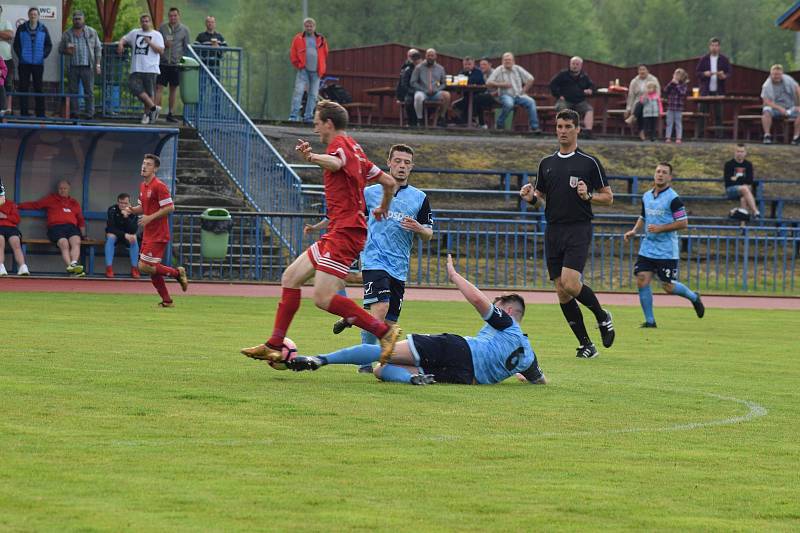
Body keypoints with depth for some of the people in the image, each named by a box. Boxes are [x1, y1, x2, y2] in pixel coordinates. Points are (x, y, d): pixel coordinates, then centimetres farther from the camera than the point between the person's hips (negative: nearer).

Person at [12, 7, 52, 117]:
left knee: (39, 88, 2)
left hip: (38, 63, 0)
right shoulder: (21, 28, 4)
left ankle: (40, 113, 6)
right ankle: (23, 113, 2)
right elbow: (16, 44, 7)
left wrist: (44, 55, -4)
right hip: (24, 63, 0)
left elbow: (49, 45, 10)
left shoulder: (43, 29, 6)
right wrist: (20, 55, -5)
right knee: (23, 88, -1)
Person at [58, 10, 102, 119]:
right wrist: (66, 51, -8)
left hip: (87, 67, -2)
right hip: (72, 67, 2)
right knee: (73, 91, 5)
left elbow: (98, 49, 8)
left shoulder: (92, 32, 8)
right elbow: (60, 49, 15)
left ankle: (90, 114, -1)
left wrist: (98, 64, 0)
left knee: (89, 91, -3)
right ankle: (74, 113, 11)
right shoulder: (67, 34, 10)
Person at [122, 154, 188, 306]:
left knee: (144, 267, -13)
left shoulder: (159, 186, -15)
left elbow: (170, 208, -19)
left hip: (158, 235, -9)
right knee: (152, 269, 10)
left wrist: (150, 217, -21)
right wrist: (131, 209, 3)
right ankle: (167, 301, 18)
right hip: (148, 235, 9)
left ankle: (178, 273, 1)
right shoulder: (143, 186, 13)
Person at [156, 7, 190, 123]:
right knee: (159, 87, -8)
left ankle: (170, 114, 17)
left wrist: (182, 58, 0)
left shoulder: (184, 30, 3)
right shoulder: (162, 28, 2)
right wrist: (164, 44, -10)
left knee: (174, 89, 9)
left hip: (176, 64, 1)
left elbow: (186, 47, 8)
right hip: (163, 63, -1)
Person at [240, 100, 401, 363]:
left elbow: (335, 163, -34)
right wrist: (383, 209, 40)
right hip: (337, 234, 10)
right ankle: (275, 346, 16)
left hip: (344, 231, -10)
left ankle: (384, 331, -15)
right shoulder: (355, 150, 21)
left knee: (323, 297, -17)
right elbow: (388, 181, 25)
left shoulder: (340, 143, -8)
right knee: (291, 277, 12)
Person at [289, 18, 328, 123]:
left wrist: (322, 70, 12)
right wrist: (298, 65, 1)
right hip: (303, 71, -3)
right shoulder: (298, 39, 4)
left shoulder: (321, 40, 9)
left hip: (316, 71, 3)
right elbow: (293, 54, 8)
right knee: (298, 92, -13)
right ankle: (294, 116, -15)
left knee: (313, 95, 4)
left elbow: (325, 55, 16)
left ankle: (308, 116, 10)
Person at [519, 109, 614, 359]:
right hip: (553, 231, 5)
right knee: (561, 291, 0)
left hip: (579, 229, -5)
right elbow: (540, 195, 21)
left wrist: (588, 196, -17)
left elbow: (608, 197, 2)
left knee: (570, 283, -20)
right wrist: (531, 196, -1)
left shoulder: (589, 162, -1)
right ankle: (586, 344, 8)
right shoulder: (547, 163, 13)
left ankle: (603, 317, 7)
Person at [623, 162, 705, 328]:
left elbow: (683, 223, -14)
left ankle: (694, 297, 27)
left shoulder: (673, 198, -11)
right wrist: (634, 231, 7)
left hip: (666, 251, -6)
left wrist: (660, 228, -19)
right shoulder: (646, 196, 10)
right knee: (642, 281, -7)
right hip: (647, 249, 6)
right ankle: (649, 320, 3)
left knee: (669, 287, -2)